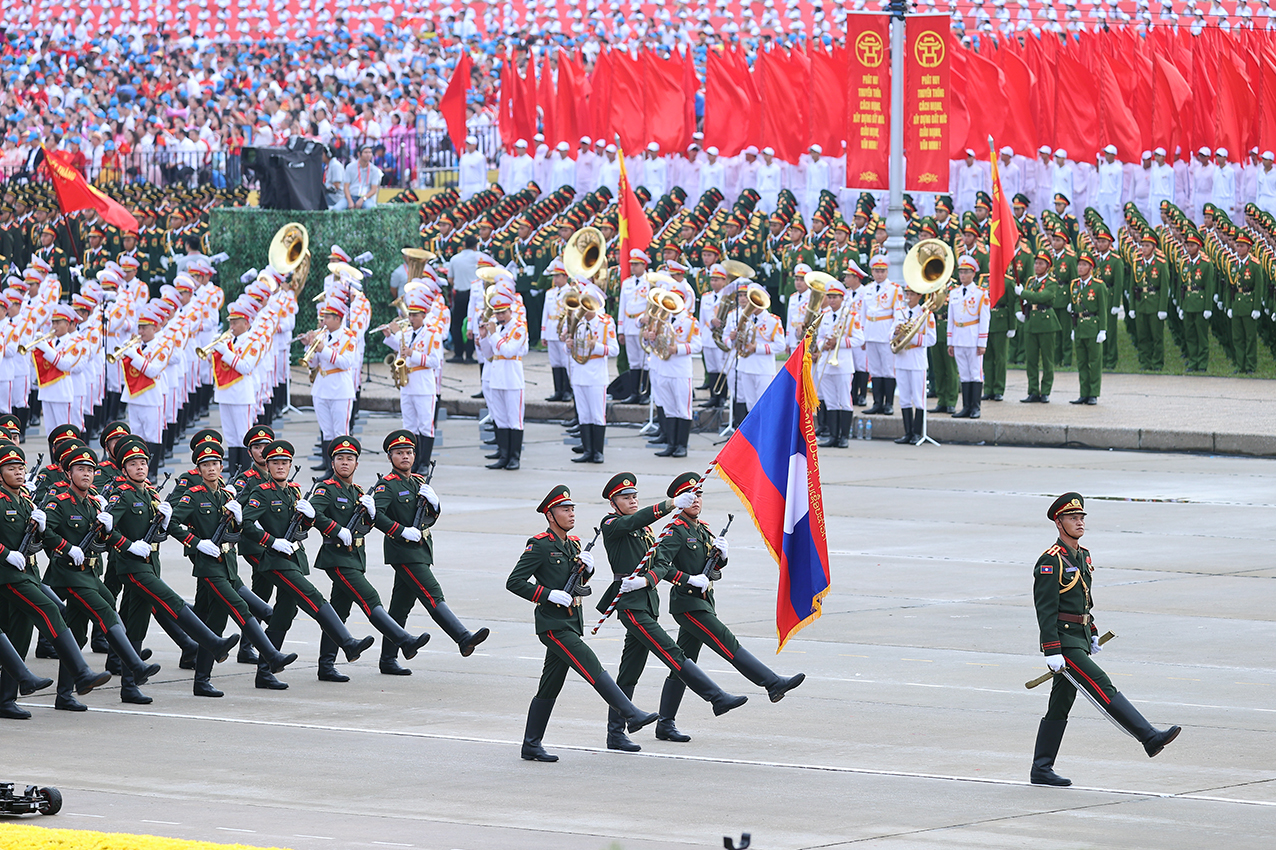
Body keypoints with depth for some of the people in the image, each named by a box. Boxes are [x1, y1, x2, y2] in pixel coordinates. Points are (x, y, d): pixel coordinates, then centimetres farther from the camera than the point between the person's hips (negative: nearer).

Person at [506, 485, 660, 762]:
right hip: (553, 624, -8)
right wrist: (549, 595, -19)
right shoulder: (540, 545, -10)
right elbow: (514, 582, -13)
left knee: (550, 687, 10)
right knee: (592, 667, -17)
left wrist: (587, 567, 5)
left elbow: (581, 580, 28)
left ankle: (531, 746, 14)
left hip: (572, 623, 8)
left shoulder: (574, 544, 14)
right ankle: (632, 715, -22)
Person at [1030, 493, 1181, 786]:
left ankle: (1041, 770, 14)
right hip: (1062, 642, -10)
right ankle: (1149, 738, -23)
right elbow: (1045, 610, -18)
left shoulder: (1082, 556, 15)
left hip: (1079, 640, 10)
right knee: (1102, 686, -15)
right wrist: (1052, 652, -22)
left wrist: (1092, 635, 25)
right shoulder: (1051, 562, -14)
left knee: (1060, 706, 10)